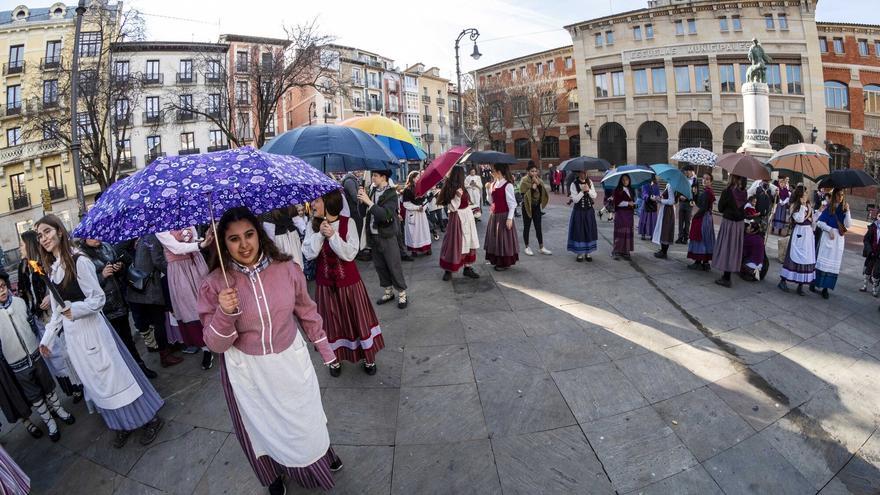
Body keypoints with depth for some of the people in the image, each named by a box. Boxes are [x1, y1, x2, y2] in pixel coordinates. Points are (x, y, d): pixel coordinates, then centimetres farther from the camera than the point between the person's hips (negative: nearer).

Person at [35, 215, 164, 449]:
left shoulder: (79, 261, -13)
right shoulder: (51, 270, 9)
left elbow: (98, 299, -14)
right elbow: (57, 311, 14)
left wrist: (73, 309, -29)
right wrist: (47, 338, 13)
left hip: (91, 328, -7)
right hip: (71, 334, 7)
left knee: (115, 373, 0)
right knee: (94, 381, 13)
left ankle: (150, 419, 13)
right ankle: (123, 425, 27)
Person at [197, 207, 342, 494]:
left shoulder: (286, 269, -13)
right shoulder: (215, 284, -16)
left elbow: (306, 311, 2)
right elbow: (215, 345, -12)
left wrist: (325, 350, 10)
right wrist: (225, 313, -32)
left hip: (291, 360, 1)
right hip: (247, 372, -1)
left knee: (305, 418, 22)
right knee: (263, 426, 21)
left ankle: (322, 453, 55)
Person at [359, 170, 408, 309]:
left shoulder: (391, 194, -11)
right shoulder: (373, 191, 6)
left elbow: (385, 215, -25)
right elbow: (364, 213, 10)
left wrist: (369, 202, -26)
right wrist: (362, 200, -7)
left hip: (387, 236, -6)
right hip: (373, 236, 6)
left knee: (394, 266, 1)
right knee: (379, 266, 14)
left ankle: (402, 293, 14)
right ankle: (388, 292, 29)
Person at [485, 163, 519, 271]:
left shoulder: (507, 185, -14)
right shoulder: (494, 184, 9)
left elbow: (512, 203, -14)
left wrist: (509, 218, -17)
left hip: (503, 216, -8)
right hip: (494, 215, 8)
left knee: (503, 238, 0)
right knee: (495, 238, 13)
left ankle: (505, 263, 13)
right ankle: (497, 261, 26)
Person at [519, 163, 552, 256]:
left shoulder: (539, 180, 5)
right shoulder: (524, 181, -10)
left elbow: (543, 193, -2)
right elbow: (523, 194, -17)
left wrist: (538, 184, -14)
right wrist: (532, 188, -22)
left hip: (537, 206, 5)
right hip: (527, 206, -4)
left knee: (538, 228, 7)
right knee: (526, 227, 5)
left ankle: (541, 247, 14)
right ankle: (527, 247, 16)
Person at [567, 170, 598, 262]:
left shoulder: (590, 182, 4)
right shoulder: (574, 184, -8)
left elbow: (594, 196, 0)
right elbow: (575, 199, -13)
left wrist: (588, 190, -16)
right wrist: (582, 191, -22)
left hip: (589, 211, 4)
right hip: (579, 211, -4)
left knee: (589, 231, 6)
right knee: (579, 231, 0)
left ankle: (587, 253, 18)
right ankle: (579, 253, 12)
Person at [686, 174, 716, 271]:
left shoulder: (706, 192, -17)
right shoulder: (708, 191, 12)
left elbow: (703, 208, -21)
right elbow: (697, 202, 11)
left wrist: (695, 216, -12)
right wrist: (695, 193, -1)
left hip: (702, 218, -10)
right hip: (707, 217, 10)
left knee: (699, 239, -3)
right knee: (706, 240, 12)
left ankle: (698, 262, 3)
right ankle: (705, 262, 19)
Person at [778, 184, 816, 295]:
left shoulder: (808, 205, 12)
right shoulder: (794, 206, -6)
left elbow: (813, 219, 16)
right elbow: (799, 219, -18)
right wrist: (802, 206, -15)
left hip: (808, 233, 6)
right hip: (798, 234, -6)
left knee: (807, 259, 3)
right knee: (794, 257, -5)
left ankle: (801, 284, 7)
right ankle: (783, 281, 4)